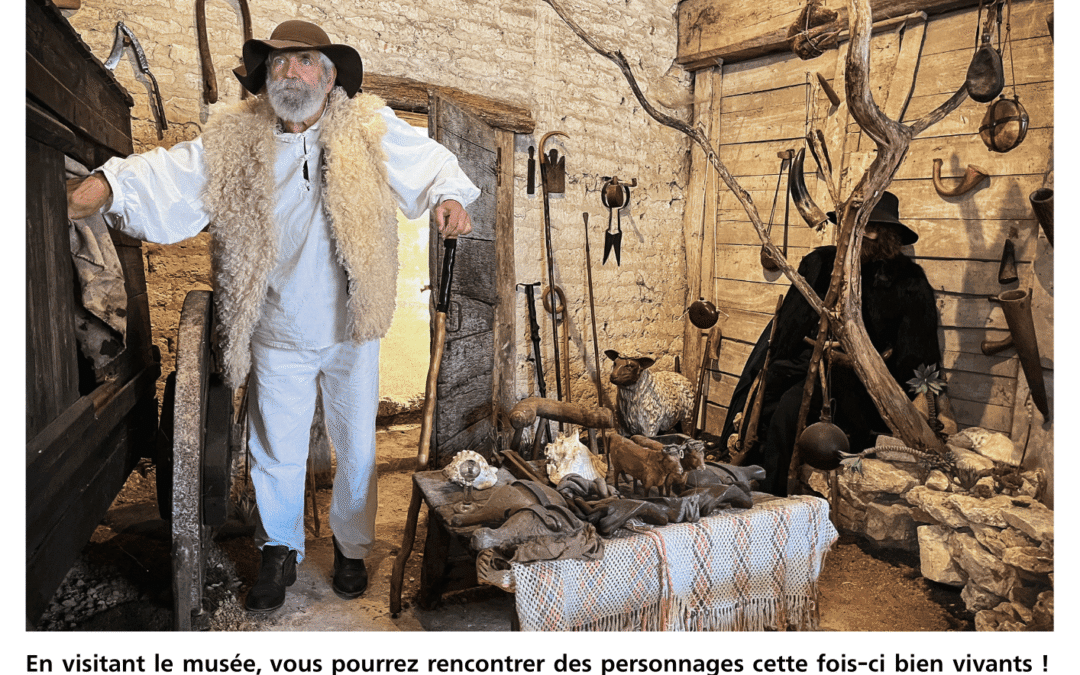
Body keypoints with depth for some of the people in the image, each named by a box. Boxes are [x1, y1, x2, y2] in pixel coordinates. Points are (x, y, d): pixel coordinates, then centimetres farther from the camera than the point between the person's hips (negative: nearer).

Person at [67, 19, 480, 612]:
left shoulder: (369, 132, -4)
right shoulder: (232, 143, -2)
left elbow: (430, 162, 3)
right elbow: (167, 175, -9)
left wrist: (450, 195, -18)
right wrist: (101, 188, -26)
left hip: (350, 333, 0)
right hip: (278, 339, 1)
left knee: (355, 449, 14)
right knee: (275, 452, 14)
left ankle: (352, 546, 38)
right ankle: (280, 550, 38)